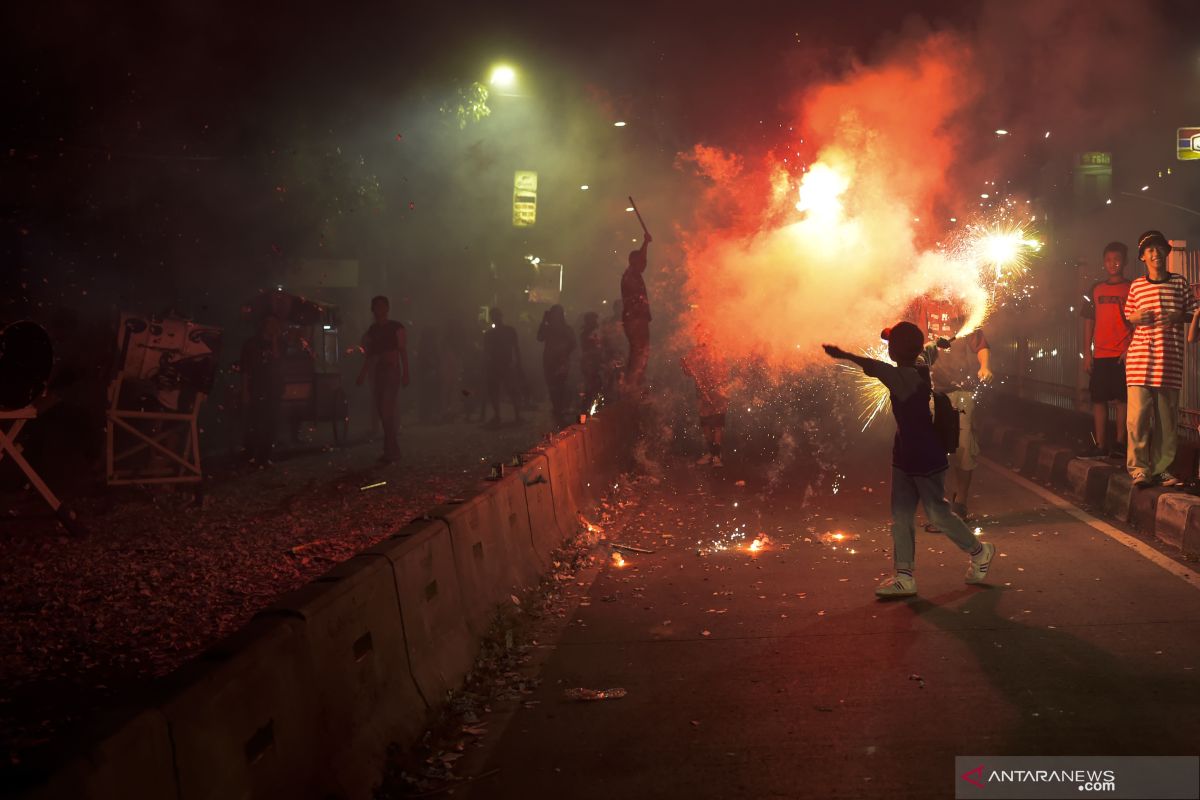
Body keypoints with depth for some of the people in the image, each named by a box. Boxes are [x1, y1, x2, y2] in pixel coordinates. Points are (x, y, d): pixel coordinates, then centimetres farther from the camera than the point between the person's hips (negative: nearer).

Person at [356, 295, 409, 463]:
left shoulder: (396, 328, -1)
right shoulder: (372, 330, 15)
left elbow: (403, 352, -5)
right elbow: (369, 355, 19)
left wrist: (405, 373, -12)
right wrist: (363, 374, 13)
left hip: (392, 372, -6)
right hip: (377, 373, 6)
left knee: (387, 409, -15)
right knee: (382, 410, 5)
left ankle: (390, 450, -15)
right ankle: (393, 449, 14)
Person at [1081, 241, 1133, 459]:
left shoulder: (1132, 288, 2)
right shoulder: (1096, 290, 14)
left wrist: (1131, 349, -12)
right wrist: (1087, 352, 8)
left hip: (1123, 355, -4)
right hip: (1100, 355, 4)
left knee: (1121, 399, -4)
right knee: (1098, 399, 3)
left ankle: (1120, 444, 2)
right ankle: (1101, 446, 9)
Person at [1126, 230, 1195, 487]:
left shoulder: (1179, 282, 9)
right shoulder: (1136, 286, 10)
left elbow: (1191, 312, 12)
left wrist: (1178, 317, -8)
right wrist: (1136, 318, -2)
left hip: (1170, 359, 1)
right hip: (1140, 357, 0)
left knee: (1167, 417, 3)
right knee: (1138, 415, -9)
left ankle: (1161, 468, 10)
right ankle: (1139, 468, -4)